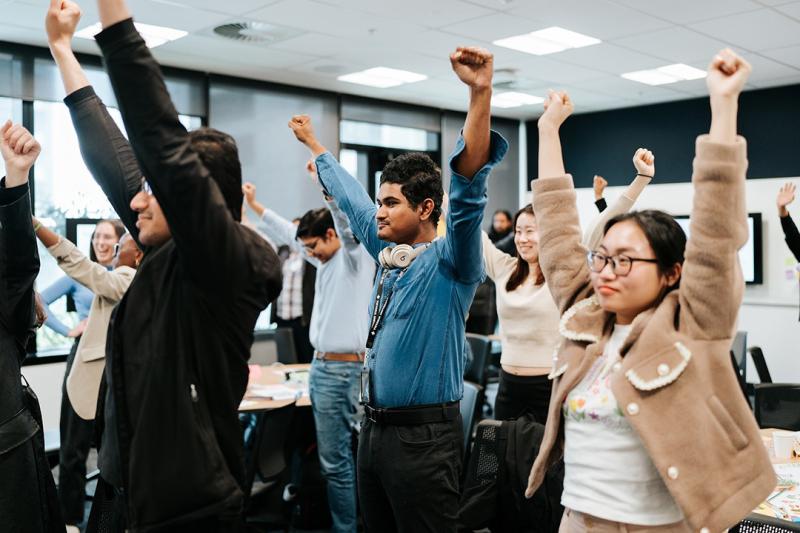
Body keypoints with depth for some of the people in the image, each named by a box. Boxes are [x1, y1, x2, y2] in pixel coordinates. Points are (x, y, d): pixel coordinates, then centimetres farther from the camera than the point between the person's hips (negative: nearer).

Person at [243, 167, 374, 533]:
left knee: (335, 460, -5)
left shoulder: (357, 256, -9)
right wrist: (253, 204, 29)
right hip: (321, 366, 9)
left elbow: (347, 218, -28)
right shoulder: (327, 259, 15)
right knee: (338, 455, 14)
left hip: (340, 370, -9)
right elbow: (287, 233, 25)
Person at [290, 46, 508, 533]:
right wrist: (314, 144, 35)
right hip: (375, 427, 8)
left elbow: (468, 190, -27)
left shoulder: (449, 262, -11)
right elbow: (351, 198, 23)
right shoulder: (390, 254, 9)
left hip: (422, 435, -8)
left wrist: (481, 93, -37)